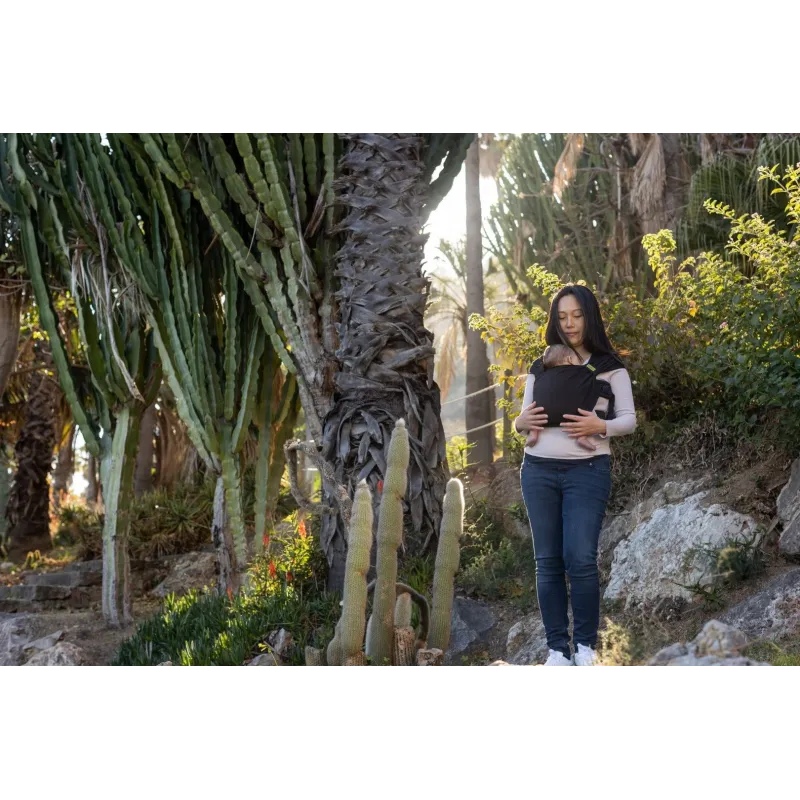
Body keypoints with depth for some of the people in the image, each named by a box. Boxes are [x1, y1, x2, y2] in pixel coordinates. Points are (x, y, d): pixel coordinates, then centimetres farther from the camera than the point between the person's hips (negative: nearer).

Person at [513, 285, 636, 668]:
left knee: (580, 559, -9)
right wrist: (520, 423, -7)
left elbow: (629, 419, 0)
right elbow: (523, 416, 17)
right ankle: (556, 646, 9)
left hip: (587, 471, -3)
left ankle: (586, 643, 7)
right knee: (548, 561, 3)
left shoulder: (610, 367, 4)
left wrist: (600, 427, -19)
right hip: (538, 470, 3)